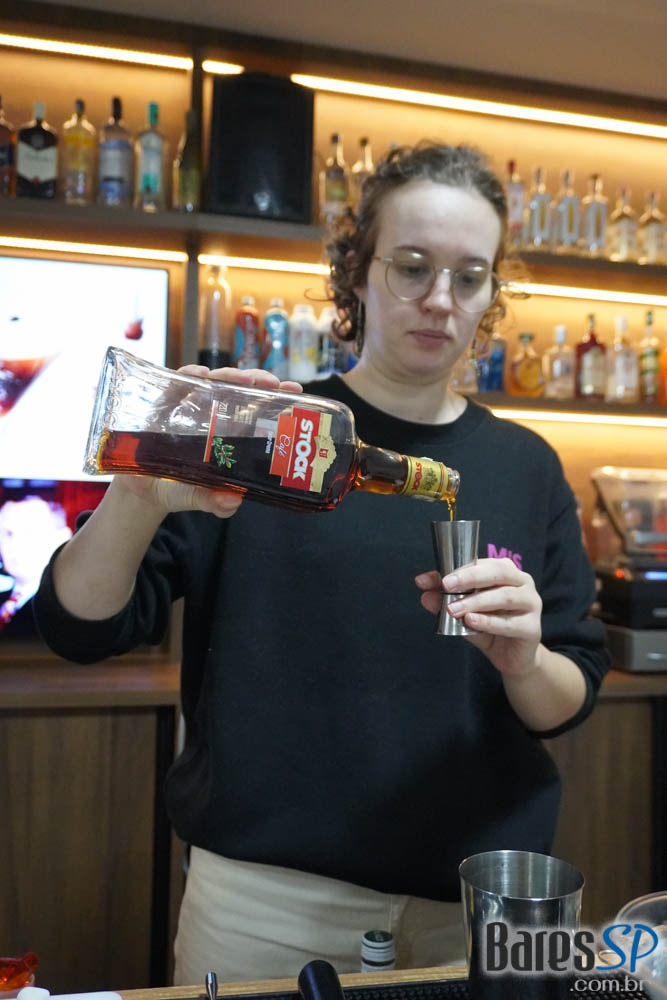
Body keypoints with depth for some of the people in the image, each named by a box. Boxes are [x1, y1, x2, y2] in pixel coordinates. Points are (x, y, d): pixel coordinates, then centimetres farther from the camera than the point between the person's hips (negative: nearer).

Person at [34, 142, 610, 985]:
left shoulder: (525, 467, 0)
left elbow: (569, 703, 3)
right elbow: (80, 625, -11)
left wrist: (524, 661, -20)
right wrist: (140, 496, -31)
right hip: (264, 891, -2)